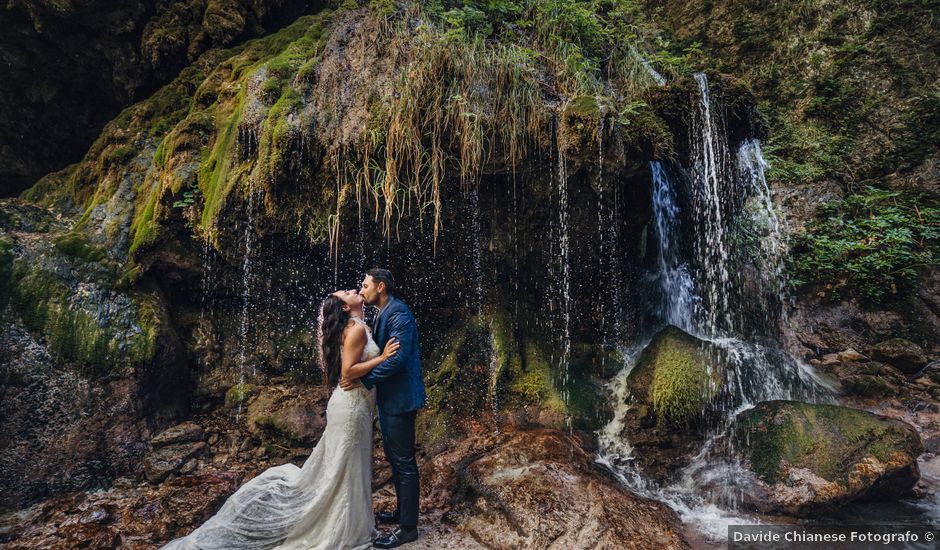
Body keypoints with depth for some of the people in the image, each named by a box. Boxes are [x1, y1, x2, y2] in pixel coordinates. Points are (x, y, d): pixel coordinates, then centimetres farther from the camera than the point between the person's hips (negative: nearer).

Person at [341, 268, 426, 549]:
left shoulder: (398, 313, -19)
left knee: (404, 462, 2)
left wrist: (364, 380, -24)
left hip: (400, 398, -10)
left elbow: (398, 357, -27)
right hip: (388, 398, 10)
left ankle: (408, 527, 16)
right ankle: (403, 511, 37)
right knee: (394, 457, 20)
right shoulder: (382, 313, 12)